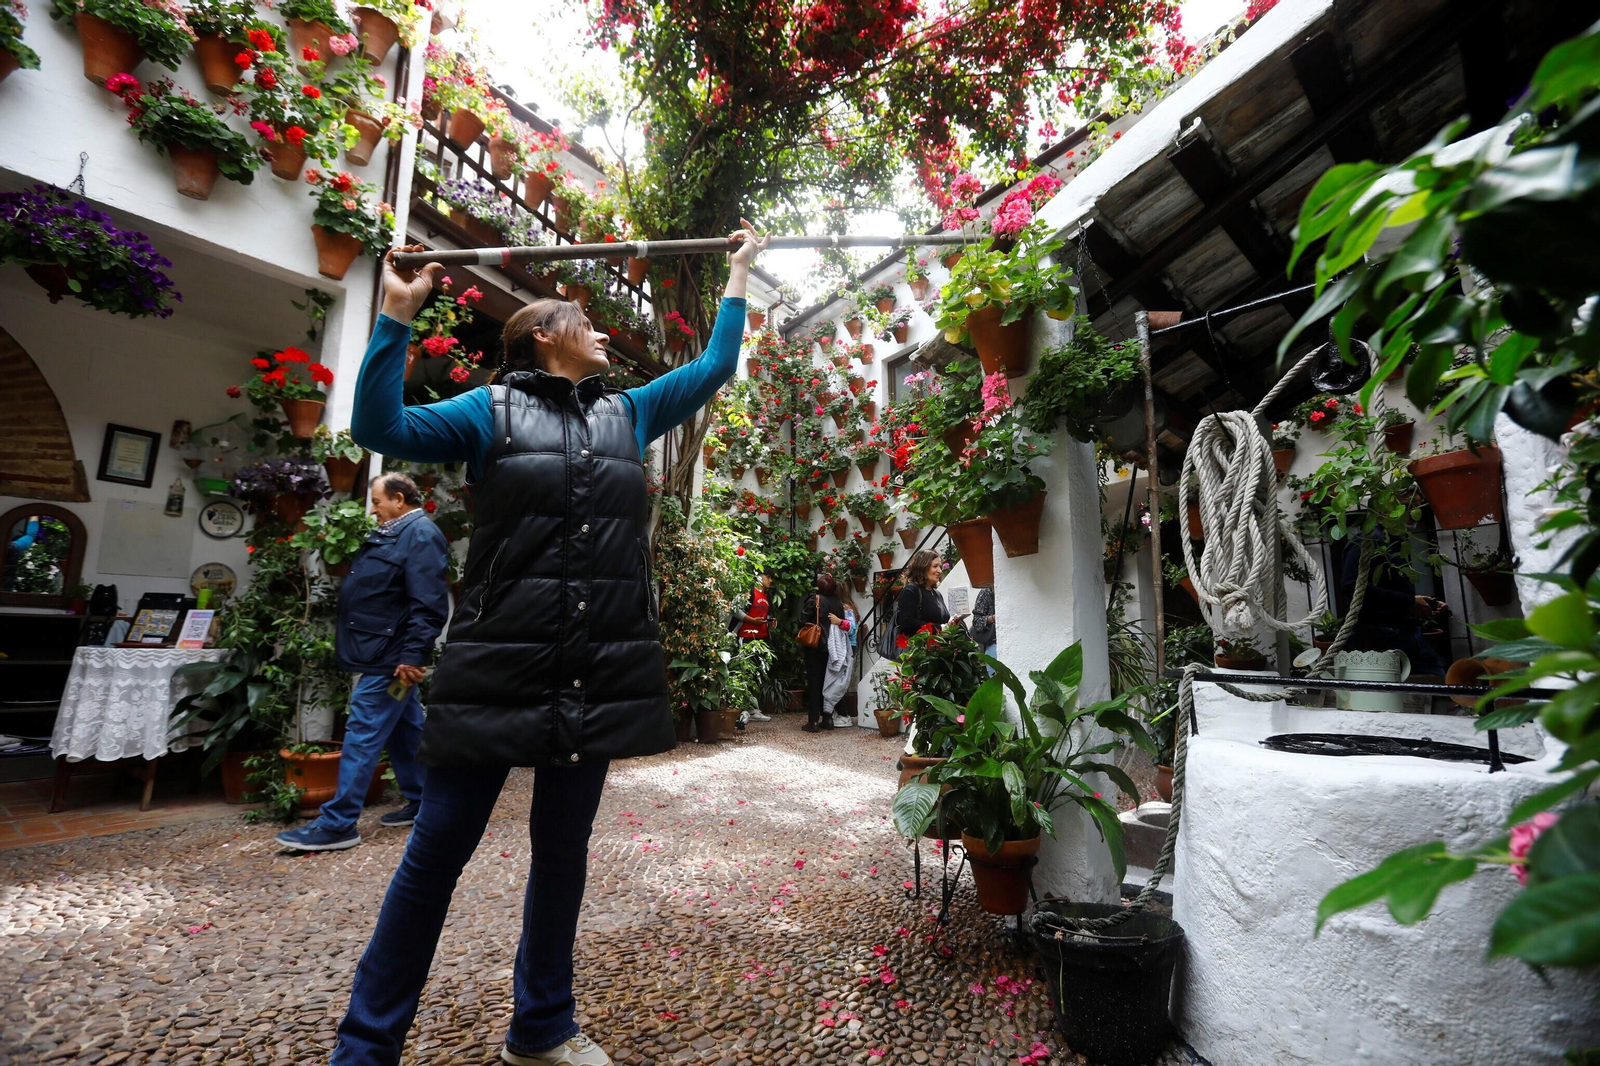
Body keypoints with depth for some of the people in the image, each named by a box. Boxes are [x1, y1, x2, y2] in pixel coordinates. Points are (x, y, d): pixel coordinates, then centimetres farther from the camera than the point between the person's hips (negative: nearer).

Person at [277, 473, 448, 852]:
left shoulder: (420, 535, -16)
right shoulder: (394, 534, 17)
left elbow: (428, 604, -24)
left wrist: (412, 656, -28)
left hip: (391, 657, -11)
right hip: (389, 655, 11)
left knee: (362, 736, -5)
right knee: (405, 730, 15)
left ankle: (337, 824, 3)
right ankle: (421, 802, 25)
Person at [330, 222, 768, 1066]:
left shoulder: (628, 413, 17)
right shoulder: (491, 408, 8)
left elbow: (714, 367, 24)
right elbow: (381, 427, -1)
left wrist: (739, 273, 32)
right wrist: (397, 317, -3)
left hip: (602, 672, 4)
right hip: (498, 666, -3)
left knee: (563, 849, 15)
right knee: (436, 853, 4)